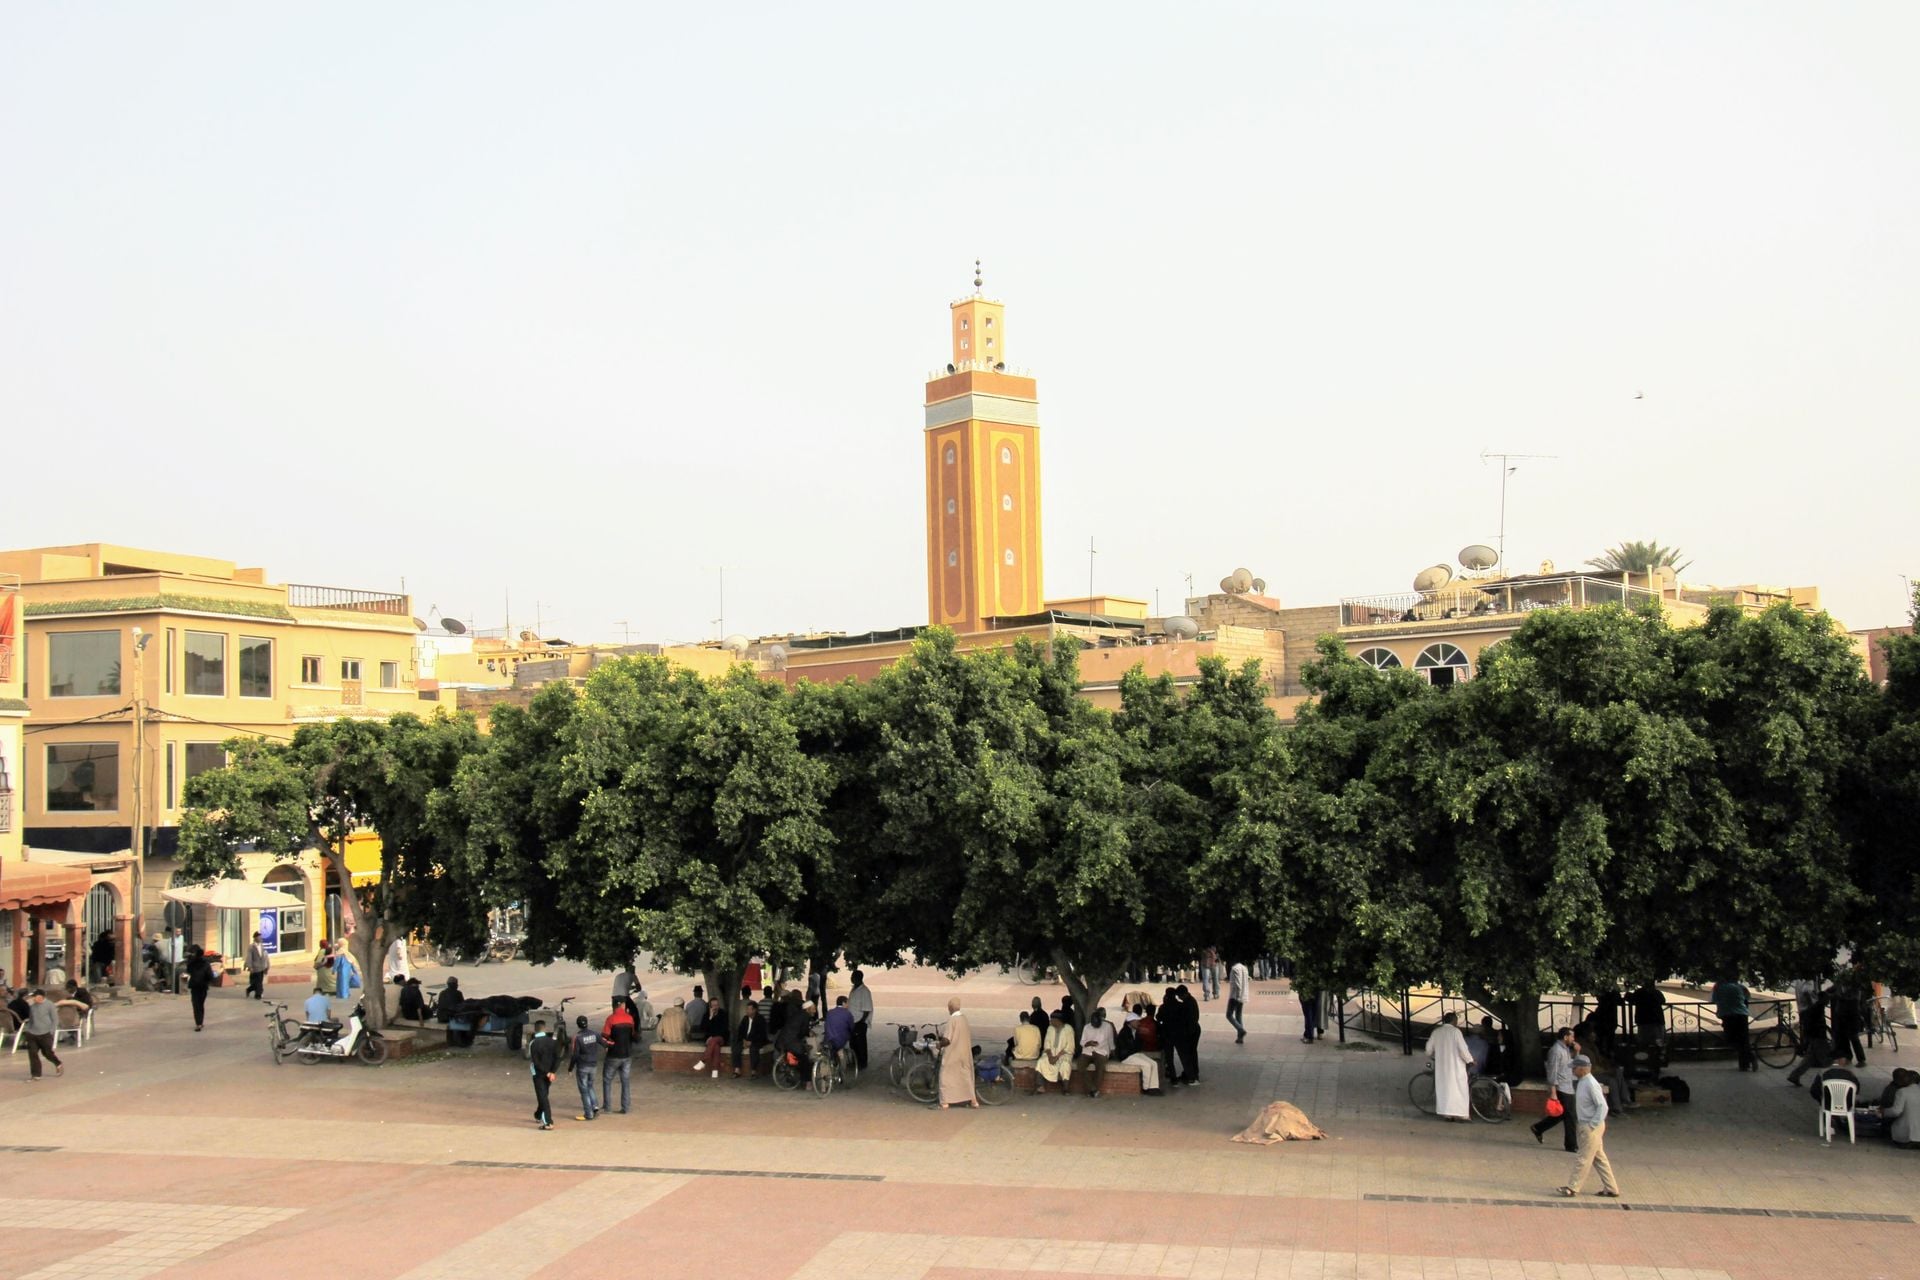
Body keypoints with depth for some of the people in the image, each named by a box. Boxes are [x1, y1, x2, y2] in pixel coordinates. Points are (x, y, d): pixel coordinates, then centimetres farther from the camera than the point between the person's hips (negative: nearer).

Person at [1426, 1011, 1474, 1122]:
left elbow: (1429, 1048, 9)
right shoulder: (1455, 1031, -10)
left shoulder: (1436, 1032, 5)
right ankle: (1459, 1114, -2)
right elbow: (1462, 1048, -14)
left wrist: (1430, 1058, 28)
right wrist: (1470, 1060, -1)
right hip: (1455, 1066, -5)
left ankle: (1447, 1113, 10)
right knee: (1457, 1088, 1)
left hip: (1441, 1066, 5)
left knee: (1444, 1088, 10)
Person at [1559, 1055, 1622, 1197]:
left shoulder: (1591, 1084, -19)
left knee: (1583, 1159, -3)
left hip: (1592, 1128, -9)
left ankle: (1573, 1187, 1)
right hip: (1585, 1125, 9)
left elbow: (1603, 1106, -22)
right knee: (1599, 1158, 14)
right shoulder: (1581, 1082, 7)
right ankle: (1611, 1189, 20)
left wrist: (1592, 1124, -21)